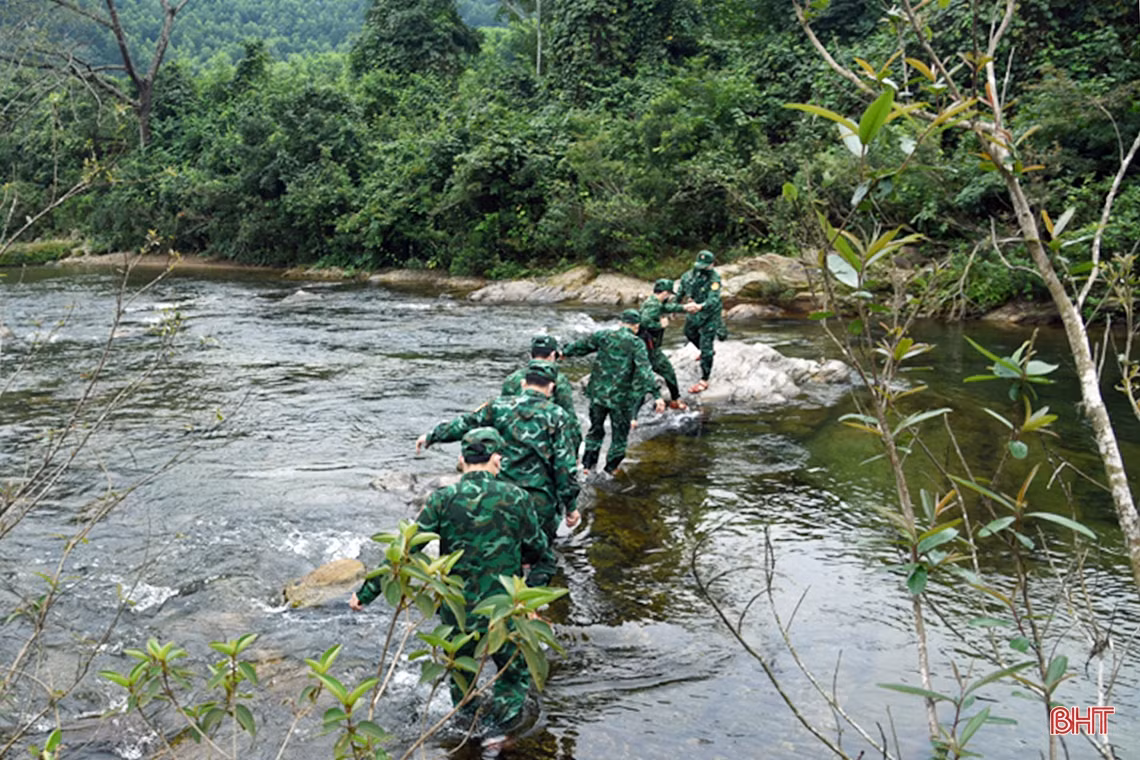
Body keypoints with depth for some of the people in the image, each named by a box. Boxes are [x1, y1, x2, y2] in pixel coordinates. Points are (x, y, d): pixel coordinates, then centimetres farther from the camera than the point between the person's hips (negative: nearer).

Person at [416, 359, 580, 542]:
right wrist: (571, 506, 0)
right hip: (540, 502, -2)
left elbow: (464, 424, 7)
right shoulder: (556, 415, -6)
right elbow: (565, 465, -8)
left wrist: (431, 436, 23)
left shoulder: (500, 406, 0)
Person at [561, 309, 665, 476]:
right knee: (619, 434, 16)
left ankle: (588, 464, 25)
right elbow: (645, 370, -21)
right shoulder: (636, 344, -11)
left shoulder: (603, 336, 0)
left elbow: (581, 346, 14)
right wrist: (656, 395, -24)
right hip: (621, 397, -3)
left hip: (598, 393, 4)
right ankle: (611, 468, 25)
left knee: (595, 429, 23)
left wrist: (564, 352, 32)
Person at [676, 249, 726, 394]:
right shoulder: (688, 276, -11)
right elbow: (681, 292, 8)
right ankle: (709, 350, 62)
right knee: (690, 333, 33)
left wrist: (699, 306, -60)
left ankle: (704, 381, 1)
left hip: (709, 316, -7)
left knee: (706, 348, -8)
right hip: (693, 315, 7)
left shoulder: (714, 279, -28)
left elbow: (713, 300, -41)